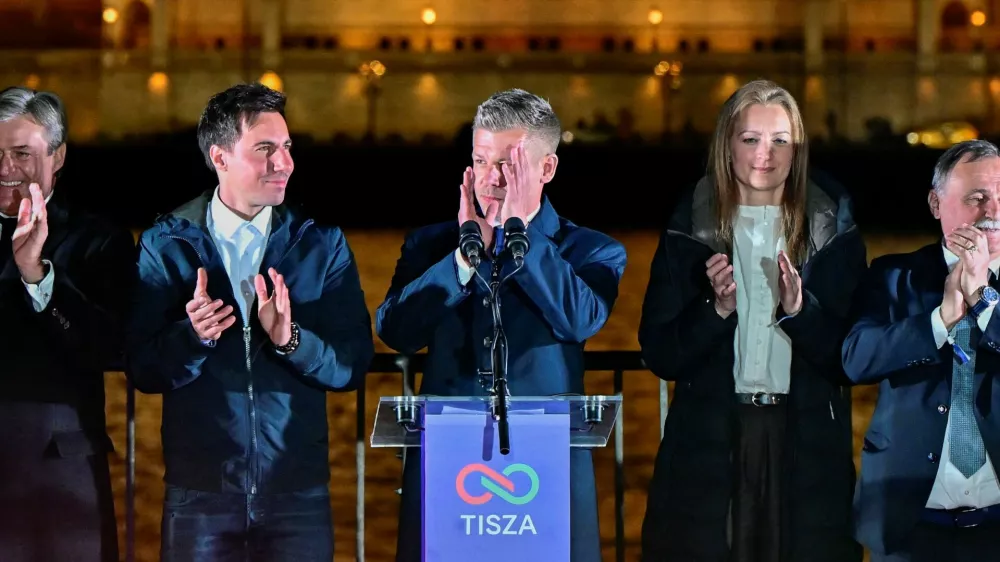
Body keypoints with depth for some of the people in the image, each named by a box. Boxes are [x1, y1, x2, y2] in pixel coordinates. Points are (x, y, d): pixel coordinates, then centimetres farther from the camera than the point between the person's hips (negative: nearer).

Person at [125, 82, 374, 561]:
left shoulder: (322, 244, 2)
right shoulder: (166, 244, 0)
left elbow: (352, 366, -3)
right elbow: (144, 370, -3)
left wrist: (290, 340, -20)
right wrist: (192, 336, -21)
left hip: (299, 490, 1)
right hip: (199, 490, -1)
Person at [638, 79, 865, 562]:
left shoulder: (833, 233, 4)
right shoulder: (689, 231, 4)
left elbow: (852, 357, 0)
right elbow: (659, 355, 1)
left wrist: (800, 310, -17)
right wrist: (716, 310, -15)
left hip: (806, 447, 0)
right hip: (709, 445, 0)